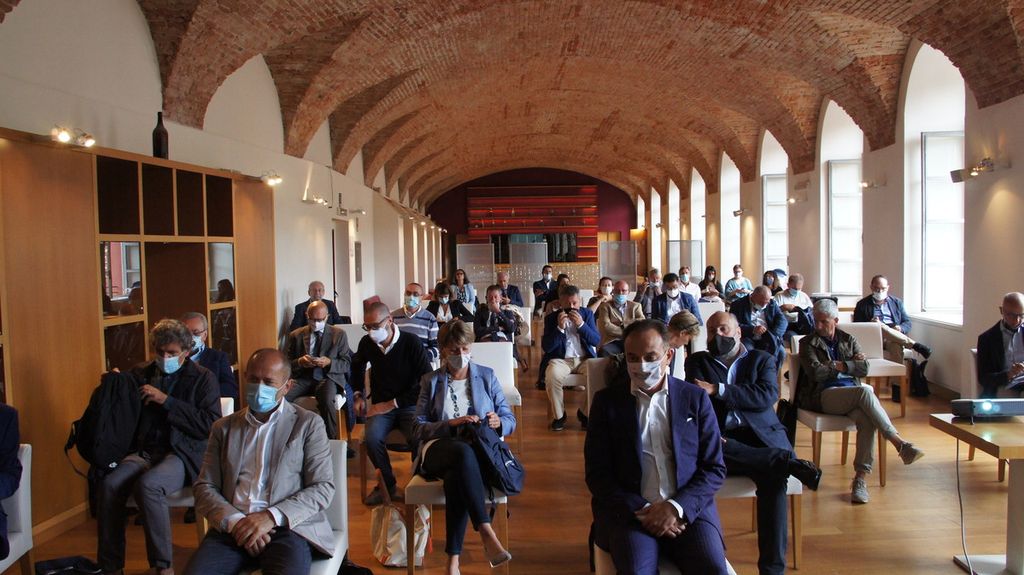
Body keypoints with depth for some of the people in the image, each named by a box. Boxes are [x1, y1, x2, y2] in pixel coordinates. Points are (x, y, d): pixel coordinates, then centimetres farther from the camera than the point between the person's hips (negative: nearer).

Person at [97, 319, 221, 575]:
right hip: (143, 452, 4)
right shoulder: (139, 374, 17)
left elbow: (210, 426, -7)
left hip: (182, 455, -4)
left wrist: (166, 400, -10)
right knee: (109, 484, -27)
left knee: (147, 485, -34)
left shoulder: (202, 378, 5)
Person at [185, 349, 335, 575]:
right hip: (231, 528, 3)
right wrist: (234, 521, -7)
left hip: (288, 527, -3)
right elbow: (204, 487, 12)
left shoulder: (308, 424, 8)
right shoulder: (224, 428, 17)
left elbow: (323, 488, 1)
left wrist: (271, 516, -12)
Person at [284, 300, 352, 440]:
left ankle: (331, 440, -17)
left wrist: (329, 363, -14)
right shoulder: (296, 335, 13)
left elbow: (346, 364, 7)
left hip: (328, 377, -2)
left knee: (326, 400, -36)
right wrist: (299, 362, -11)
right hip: (303, 378, 2)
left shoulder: (339, 334, 9)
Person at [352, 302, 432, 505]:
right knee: (372, 438, -28)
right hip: (381, 406, 3)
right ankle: (388, 484, -4)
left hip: (409, 405, -3)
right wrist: (359, 394, 17)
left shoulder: (411, 343, -13)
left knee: (418, 438, -32)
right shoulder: (367, 343, 0)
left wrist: (393, 403, -14)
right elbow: (357, 365, 27)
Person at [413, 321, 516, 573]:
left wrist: (499, 423, -12)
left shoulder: (486, 375, 14)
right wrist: (451, 424, -14)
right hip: (439, 449, 0)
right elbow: (419, 428, 3)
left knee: (455, 477, -37)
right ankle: (487, 535, -44)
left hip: (481, 450, 0)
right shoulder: (431, 381, 12)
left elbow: (510, 420, 13)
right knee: (463, 451, -39)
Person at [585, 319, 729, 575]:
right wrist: (640, 510, -11)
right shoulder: (607, 401, 5)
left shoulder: (696, 399, 7)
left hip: (688, 508, 1)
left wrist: (677, 506, -11)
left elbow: (714, 468, 5)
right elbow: (597, 474, 2)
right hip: (628, 510, -1)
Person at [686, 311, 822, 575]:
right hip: (718, 438, 0)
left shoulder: (762, 360, 18)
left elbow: (768, 396, -2)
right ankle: (790, 463, -31)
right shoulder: (697, 362, 19)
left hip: (759, 436, 0)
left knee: (773, 479, -32)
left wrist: (717, 390, -7)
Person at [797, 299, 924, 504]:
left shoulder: (848, 340, 21)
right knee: (865, 392, -34)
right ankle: (900, 444, -32)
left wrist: (839, 365, -1)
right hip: (825, 396, -3)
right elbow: (816, 373, -7)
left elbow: (864, 369, 7)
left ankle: (861, 477, -30)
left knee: (866, 420, -32)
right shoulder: (808, 343, 10)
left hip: (853, 396, 4)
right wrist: (850, 365, 3)